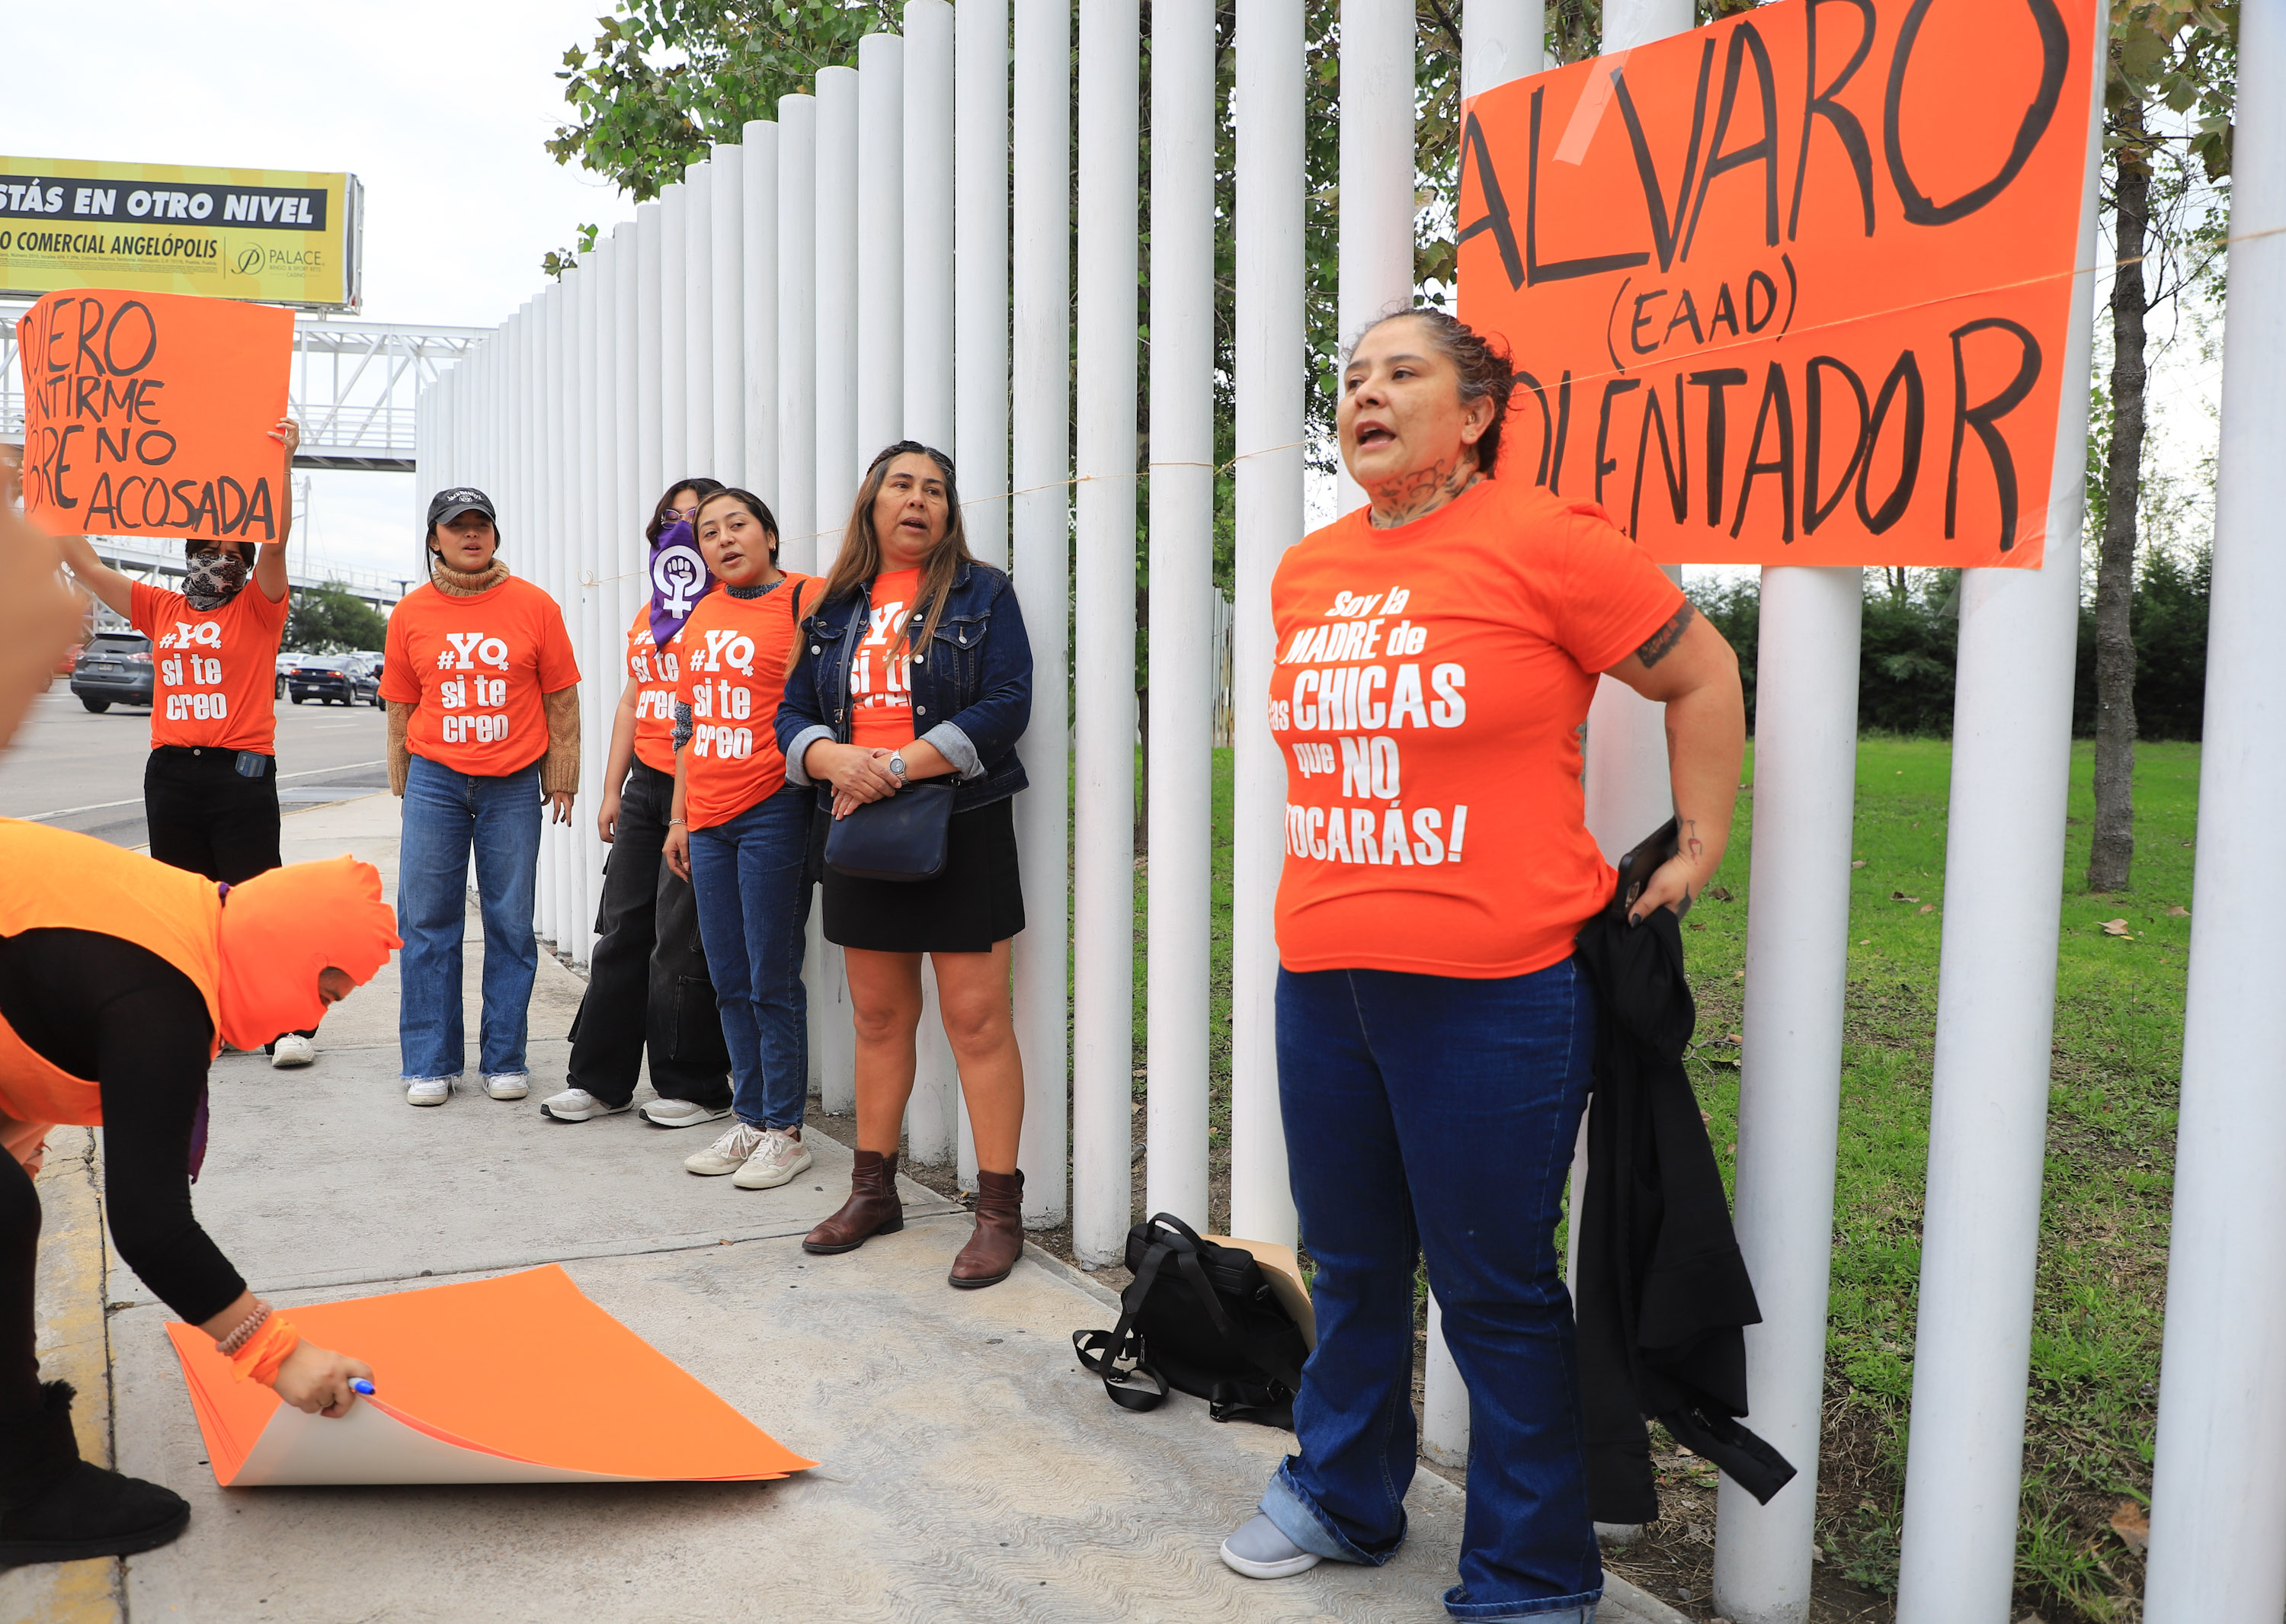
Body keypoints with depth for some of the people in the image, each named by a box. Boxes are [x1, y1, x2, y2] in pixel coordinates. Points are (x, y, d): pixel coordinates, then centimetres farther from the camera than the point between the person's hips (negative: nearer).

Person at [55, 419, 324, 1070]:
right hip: (170, 772, 5)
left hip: (241, 772, -5)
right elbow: (83, 561, 15)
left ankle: (288, 1022, -1)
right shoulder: (161, 610, 14)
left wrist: (282, 462, -25)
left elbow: (275, 541, -13)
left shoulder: (258, 609, 2)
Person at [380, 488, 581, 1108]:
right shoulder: (410, 613, 6)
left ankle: (504, 1059, 13)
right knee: (427, 922, 2)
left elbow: (561, 699, 5)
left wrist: (561, 779, 4)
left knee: (511, 923, 3)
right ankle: (430, 1064, 10)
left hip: (513, 786, -1)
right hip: (435, 782, 1)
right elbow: (401, 706, 12)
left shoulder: (534, 606, 1)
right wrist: (406, 788, 12)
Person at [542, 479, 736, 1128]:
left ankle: (695, 1087, 11)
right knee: (622, 930, 9)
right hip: (646, 787, 7)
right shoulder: (647, 614, 18)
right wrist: (612, 789, 17)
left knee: (683, 941, -3)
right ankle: (600, 1080, 19)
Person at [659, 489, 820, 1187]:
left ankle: (784, 1131, 10)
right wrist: (678, 817, 18)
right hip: (708, 820, 7)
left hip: (772, 814, -7)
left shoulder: (804, 600, -6)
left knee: (772, 982, -1)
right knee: (730, 983, 12)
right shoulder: (703, 616, 15)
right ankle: (749, 1120, 24)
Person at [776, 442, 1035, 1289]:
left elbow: (1006, 705, -10)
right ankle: (873, 1191, 24)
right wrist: (836, 759, -13)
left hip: (961, 828, -4)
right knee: (878, 1016, 12)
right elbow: (793, 713, 10)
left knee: (976, 1017, -5)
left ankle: (1000, 1210, 2)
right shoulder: (835, 608, 14)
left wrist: (899, 766, -18)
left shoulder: (981, 593, 1)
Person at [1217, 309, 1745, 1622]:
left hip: (1490, 992, -6)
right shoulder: (1306, 571, 10)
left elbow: (1703, 677, -1)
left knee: (1497, 1290, 5)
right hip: (1322, 979, 6)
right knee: (1351, 1265, 20)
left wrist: (1697, 851, 1)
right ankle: (1342, 1495, 42)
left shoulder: (1540, 540, -9)